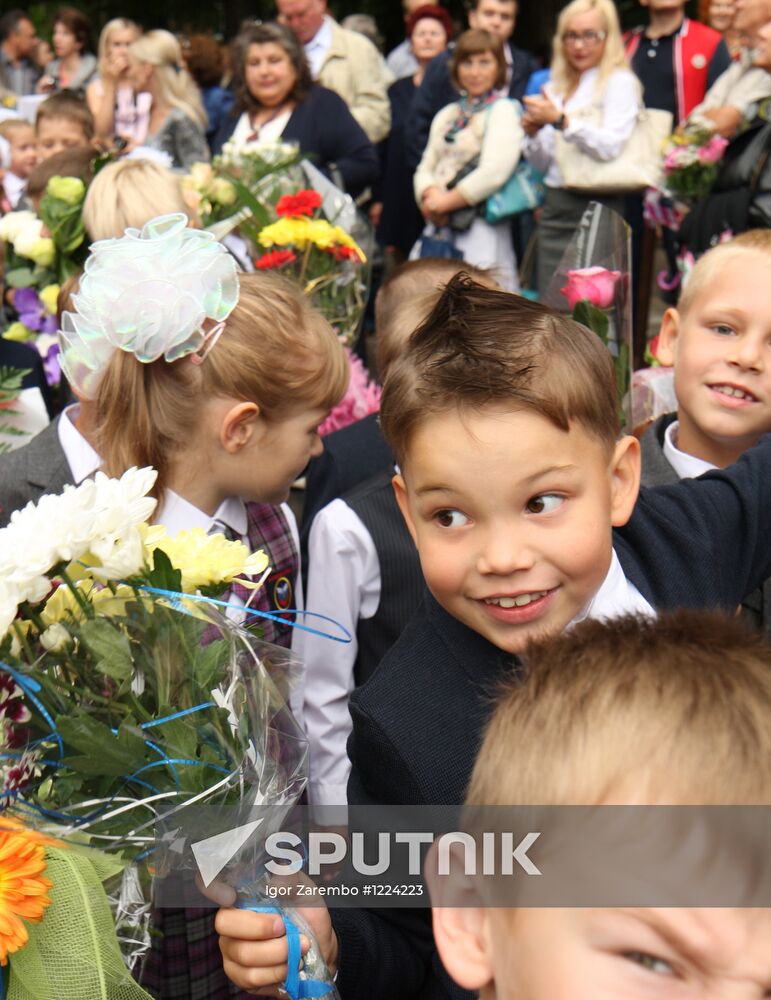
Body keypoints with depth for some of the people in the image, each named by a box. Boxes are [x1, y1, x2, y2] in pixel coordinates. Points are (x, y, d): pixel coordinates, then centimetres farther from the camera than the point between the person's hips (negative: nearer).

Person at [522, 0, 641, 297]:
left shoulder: (619, 82, -1)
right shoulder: (555, 88, 18)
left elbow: (611, 146, -17)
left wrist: (560, 120, -20)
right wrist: (533, 134, 0)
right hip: (555, 208, 6)